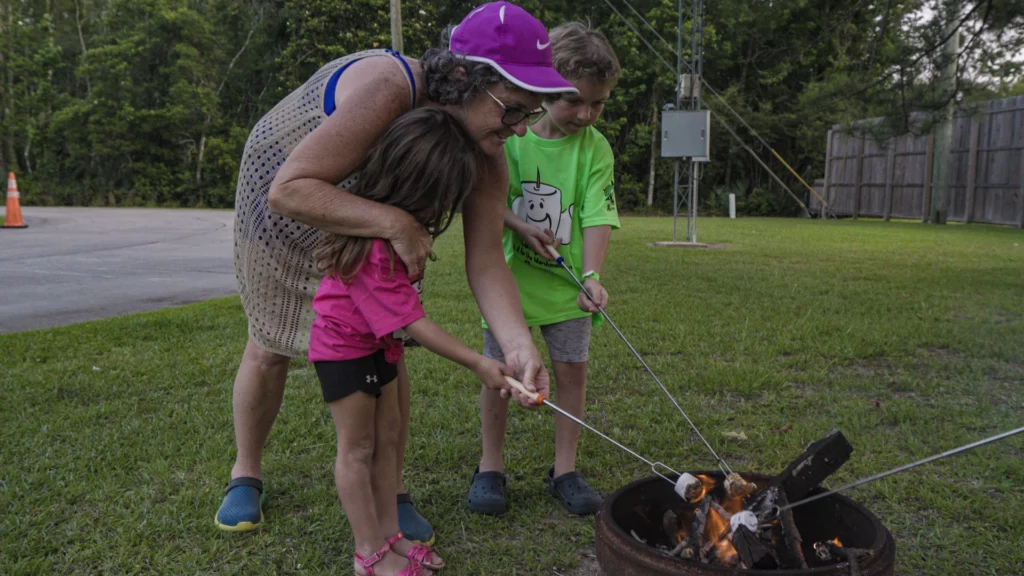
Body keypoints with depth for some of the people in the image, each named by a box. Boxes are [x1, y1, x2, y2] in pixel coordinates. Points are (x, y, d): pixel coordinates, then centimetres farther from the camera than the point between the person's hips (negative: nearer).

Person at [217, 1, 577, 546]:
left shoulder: (486, 159, -22)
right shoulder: (385, 88, -42)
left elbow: (486, 262, -27)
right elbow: (288, 191, -44)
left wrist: (518, 344, -43)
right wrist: (395, 222, -48)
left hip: (377, 232, 4)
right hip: (283, 212, -4)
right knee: (269, 347, 8)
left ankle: (391, 491, 17)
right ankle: (245, 474, 32)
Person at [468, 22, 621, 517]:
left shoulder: (595, 147, -5)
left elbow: (597, 215, -11)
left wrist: (591, 276, -24)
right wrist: (520, 226, -18)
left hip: (565, 280, 2)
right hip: (509, 275, -1)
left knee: (572, 367, 4)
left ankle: (565, 470, 21)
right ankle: (490, 466, 23)